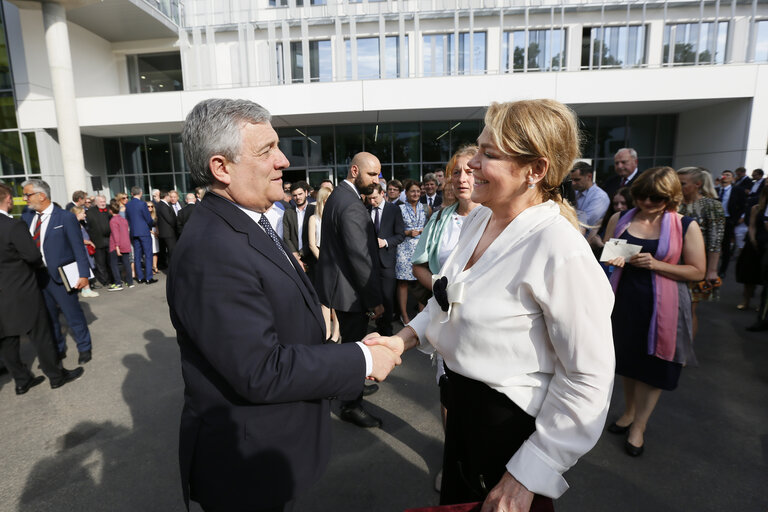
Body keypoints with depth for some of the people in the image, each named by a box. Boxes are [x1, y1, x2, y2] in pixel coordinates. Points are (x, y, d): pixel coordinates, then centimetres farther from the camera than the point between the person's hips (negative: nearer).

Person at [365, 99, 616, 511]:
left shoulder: (560, 250, -27)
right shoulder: (476, 220, -3)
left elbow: (589, 376, -23)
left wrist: (527, 475, -18)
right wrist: (404, 338, -4)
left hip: (512, 420, -7)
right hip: (462, 400, 7)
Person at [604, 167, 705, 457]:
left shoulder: (686, 226, -7)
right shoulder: (620, 220, 1)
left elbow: (698, 271, -8)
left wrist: (655, 264, -21)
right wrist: (613, 259, -13)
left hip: (661, 306, -3)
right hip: (624, 301, 3)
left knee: (653, 365, 10)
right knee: (626, 358, 17)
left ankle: (639, 426, 28)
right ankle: (629, 411, 40)